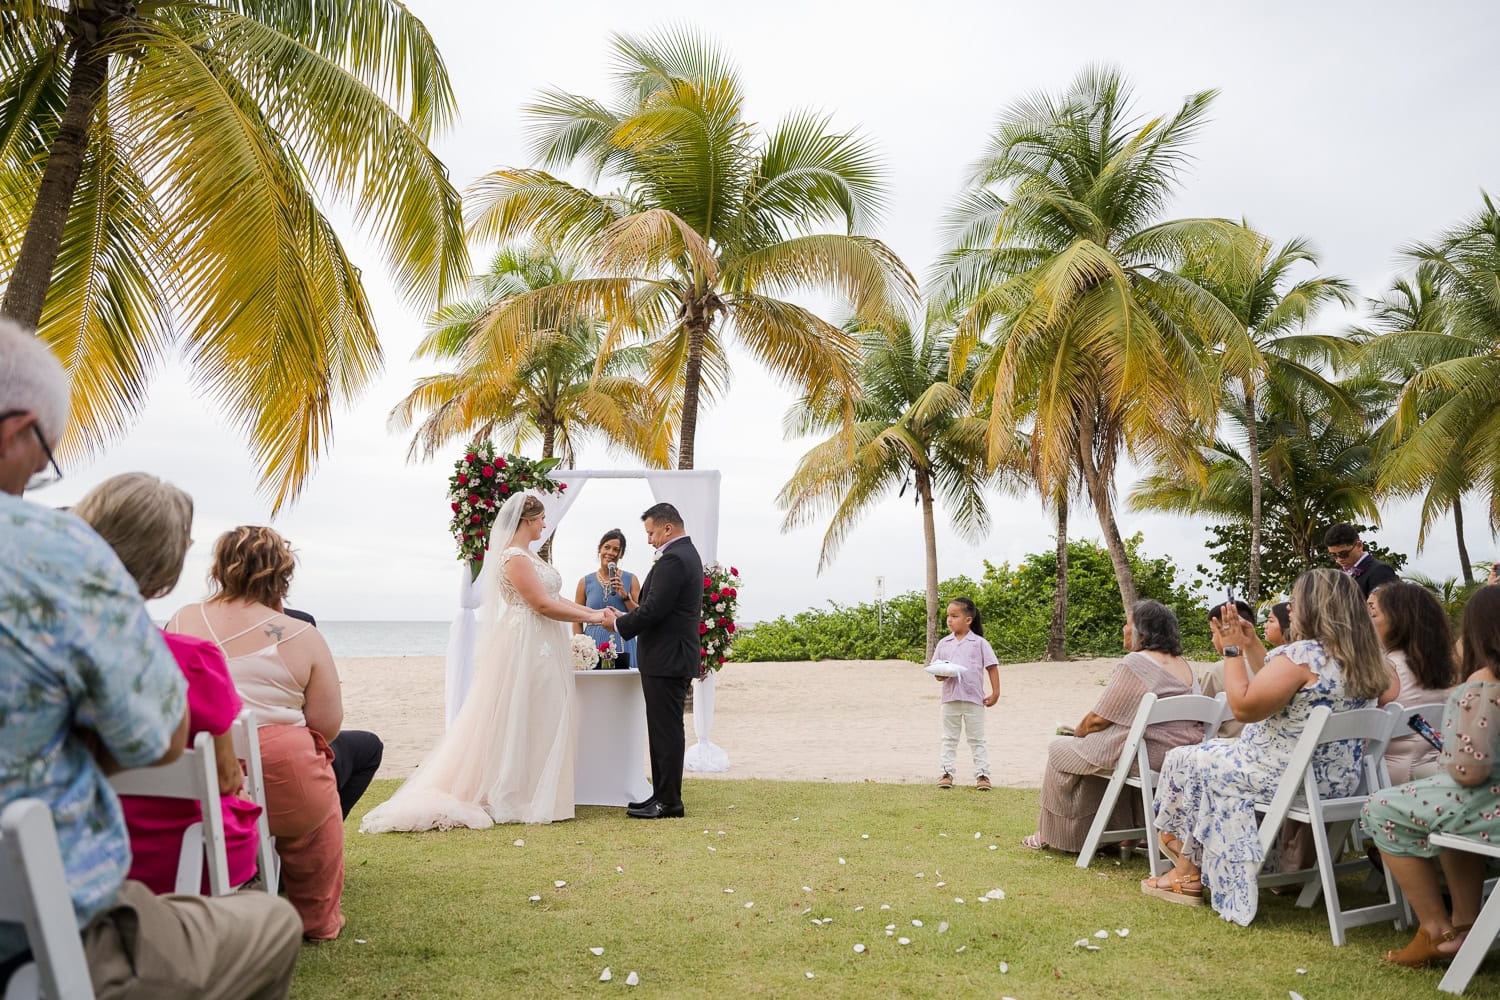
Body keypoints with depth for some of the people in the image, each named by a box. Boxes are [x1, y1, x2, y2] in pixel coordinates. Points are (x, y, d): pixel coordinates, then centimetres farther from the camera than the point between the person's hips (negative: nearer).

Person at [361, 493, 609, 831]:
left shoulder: (528, 555, 15)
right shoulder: (515, 557, -16)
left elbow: (554, 598, 14)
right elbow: (543, 605, -20)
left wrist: (592, 611, 5)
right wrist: (591, 617, -15)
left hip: (541, 649, 10)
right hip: (526, 648, -10)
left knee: (536, 723, 13)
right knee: (520, 723, -2)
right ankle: (516, 799, 8)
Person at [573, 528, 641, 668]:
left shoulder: (631, 580, 6)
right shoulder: (585, 582, 7)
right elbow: (577, 621, 9)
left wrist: (625, 595, -9)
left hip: (622, 645, 0)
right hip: (593, 646, 0)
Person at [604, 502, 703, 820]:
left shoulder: (673, 559, -17)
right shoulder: (687, 554, 16)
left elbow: (653, 609, -22)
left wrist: (619, 624, -7)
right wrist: (625, 619, 9)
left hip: (667, 660, -11)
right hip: (673, 657, 11)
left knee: (666, 730, -3)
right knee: (664, 730, 14)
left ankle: (669, 802, 4)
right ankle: (663, 795, 21)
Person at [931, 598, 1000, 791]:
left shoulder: (979, 643, -4)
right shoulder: (943, 643, 4)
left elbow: (992, 667, -2)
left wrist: (995, 693, -6)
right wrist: (942, 674, -17)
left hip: (974, 699, -3)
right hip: (950, 698, 3)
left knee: (977, 739, 7)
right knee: (949, 738, 9)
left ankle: (982, 774, 11)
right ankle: (947, 773, 15)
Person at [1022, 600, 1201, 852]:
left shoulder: (1134, 663, -16)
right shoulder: (1185, 666, 10)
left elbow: (1099, 719, -14)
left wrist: (1078, 732, 8)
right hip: (1182, 758, 9)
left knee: (1061, 752, 10)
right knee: (1097, 748, 31)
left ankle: (1053, 836, 21)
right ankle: (1120, 830, 33)